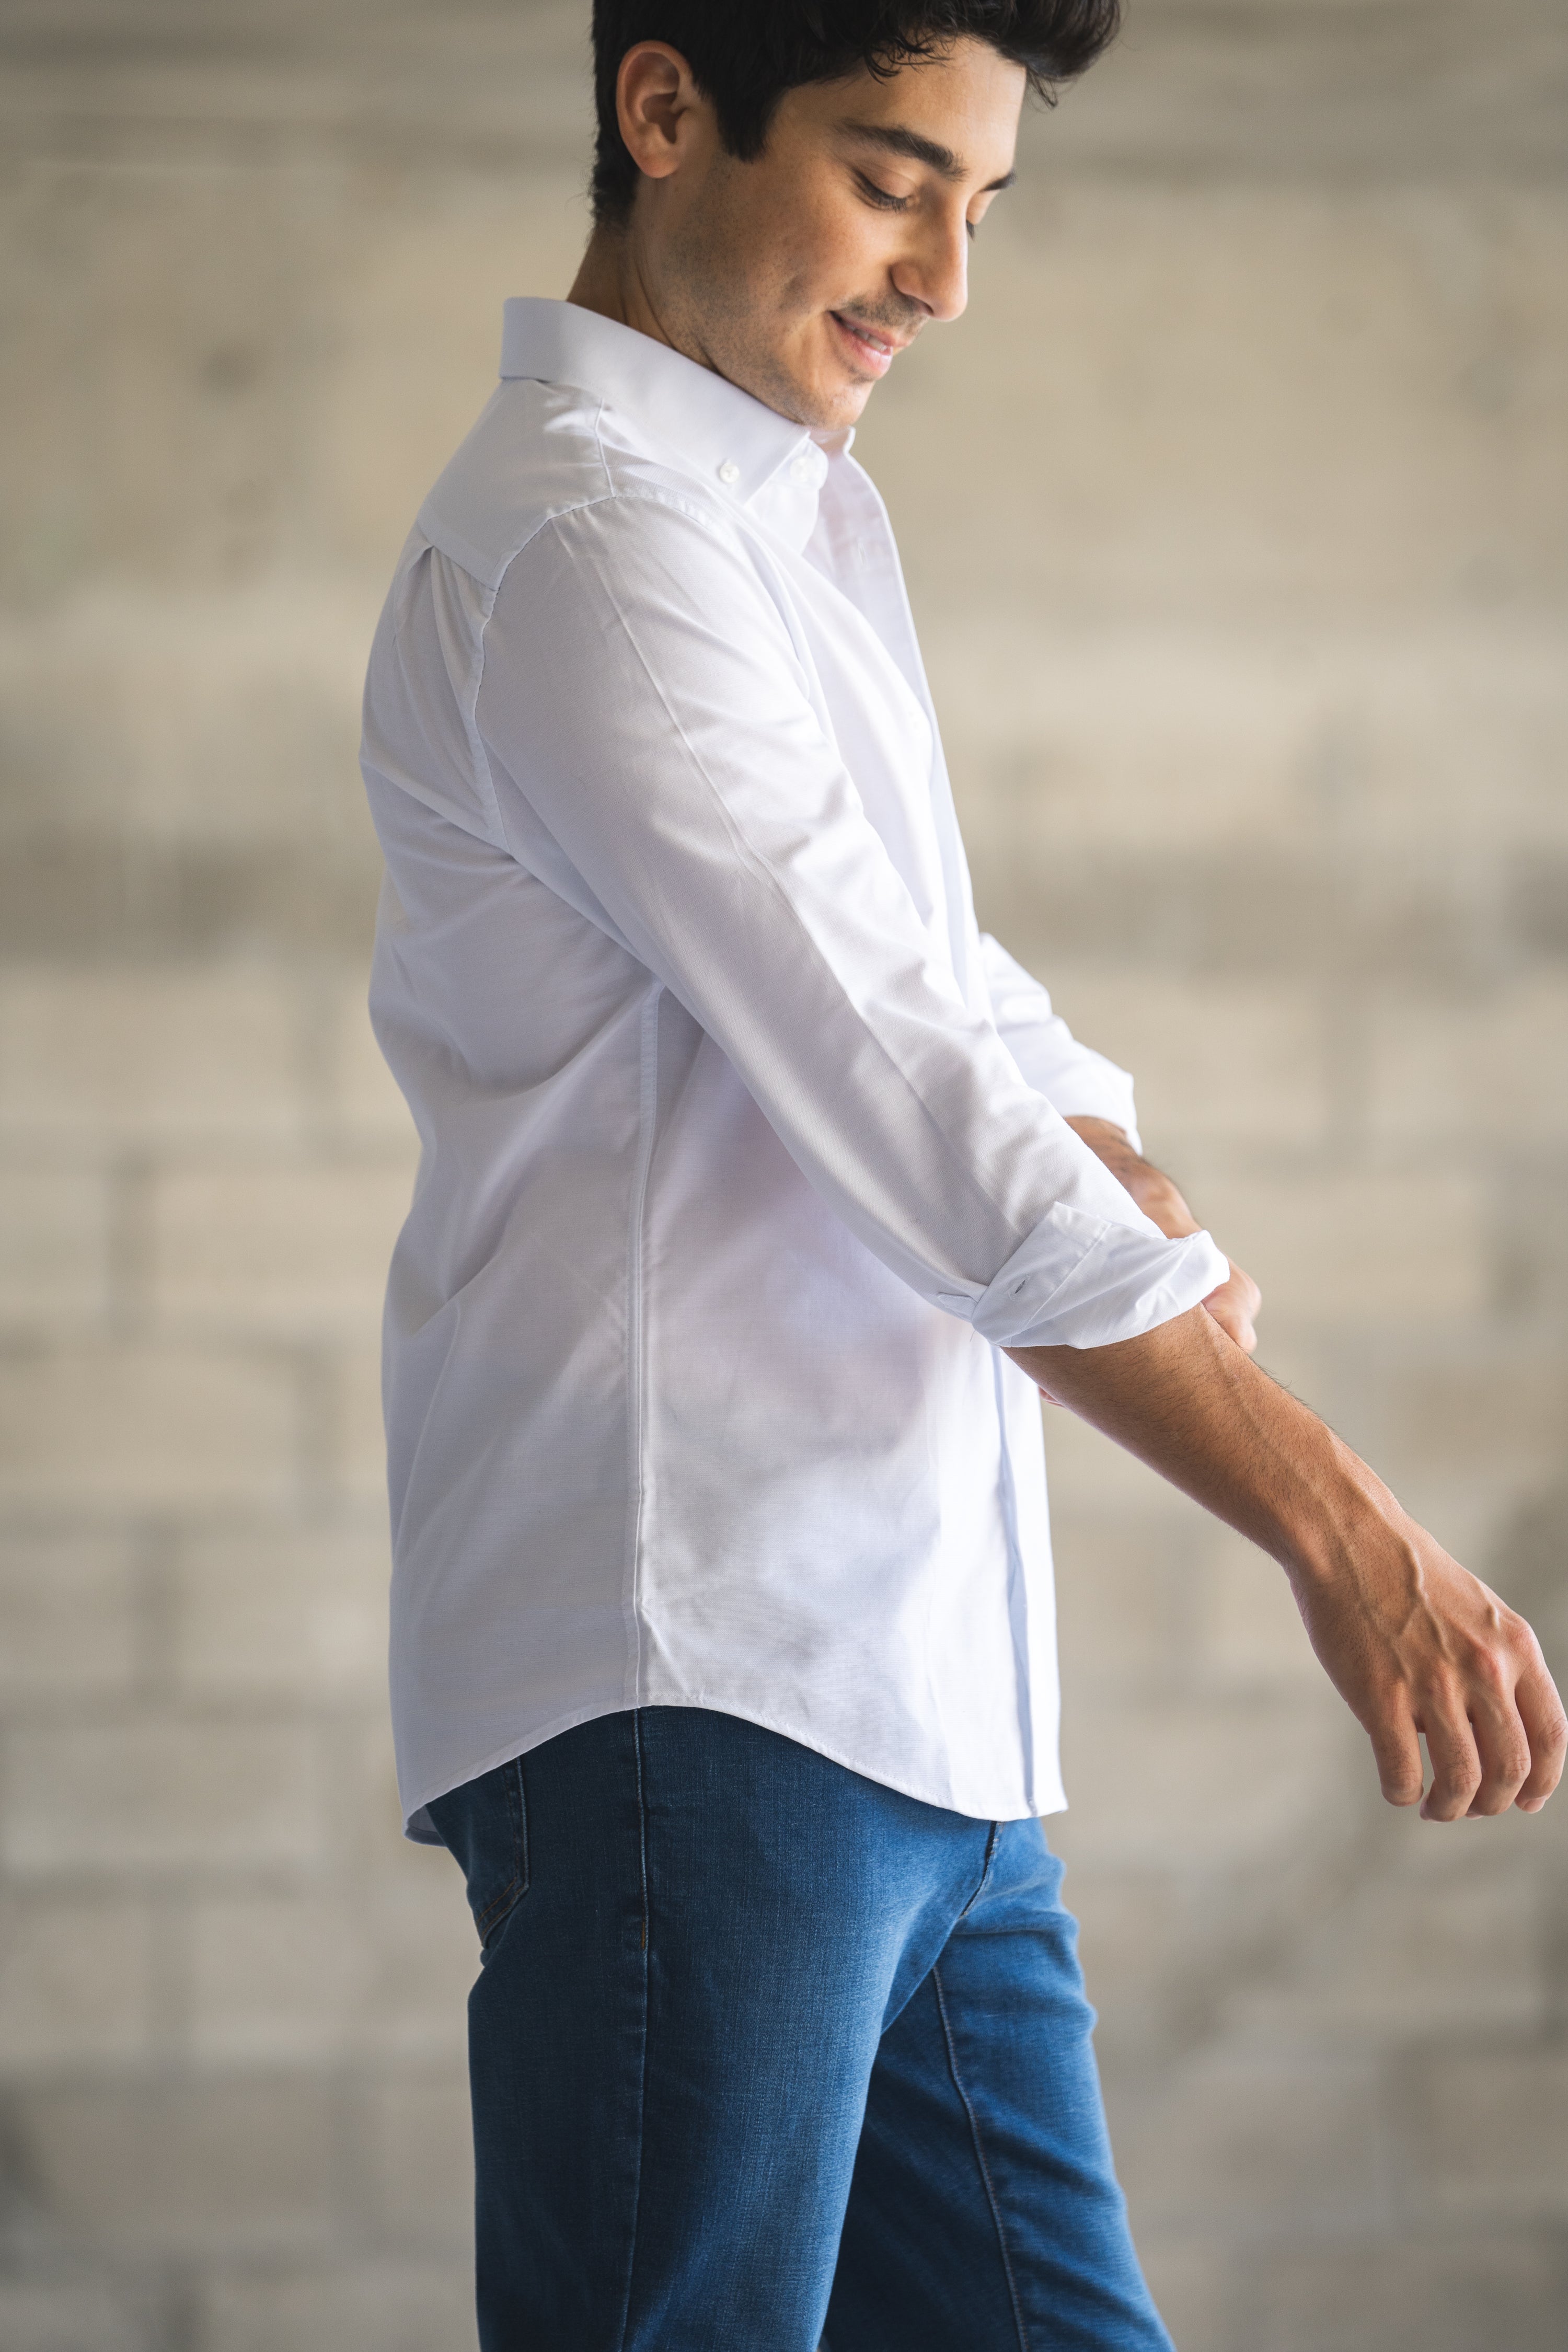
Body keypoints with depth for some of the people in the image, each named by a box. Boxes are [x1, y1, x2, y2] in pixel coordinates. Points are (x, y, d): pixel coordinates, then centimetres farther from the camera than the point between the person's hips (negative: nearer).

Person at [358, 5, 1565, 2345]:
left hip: (921, 1704, 10)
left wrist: (1150, 1208, 1)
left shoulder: (805, 512, 21)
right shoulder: (596, 546, -12)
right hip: (700, 1686, -10)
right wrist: (1348, 1536, -19)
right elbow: (914, 1101, -18)